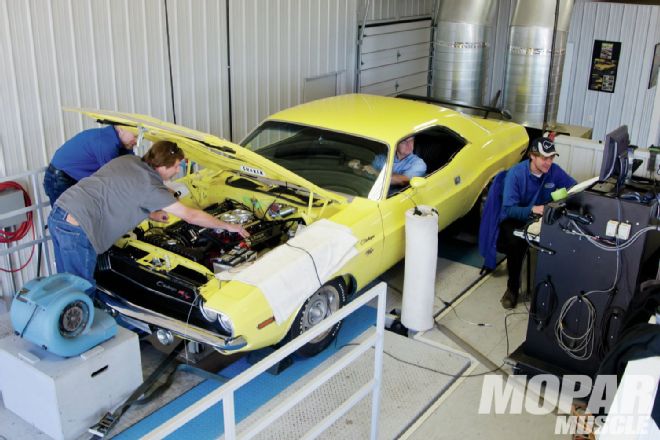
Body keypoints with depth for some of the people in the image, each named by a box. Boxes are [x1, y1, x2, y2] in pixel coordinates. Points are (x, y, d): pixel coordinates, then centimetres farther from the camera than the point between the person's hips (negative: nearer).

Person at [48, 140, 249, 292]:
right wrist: (227, 226, 3)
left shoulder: (128, 161, 13)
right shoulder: (150, 186, -10)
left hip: (58, 214, 9)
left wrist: (150, 214, 26)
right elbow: (190, 215, -7)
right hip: (76, 228, -9)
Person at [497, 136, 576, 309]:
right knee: (517, 242, -36)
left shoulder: (554, 171, -8)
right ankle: (512, 287, -14)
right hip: (514, 219, -4)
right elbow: (509, 209, -25)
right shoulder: (515, 174, -21)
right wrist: (532, 209, -44)